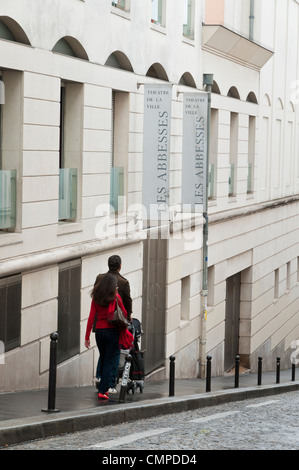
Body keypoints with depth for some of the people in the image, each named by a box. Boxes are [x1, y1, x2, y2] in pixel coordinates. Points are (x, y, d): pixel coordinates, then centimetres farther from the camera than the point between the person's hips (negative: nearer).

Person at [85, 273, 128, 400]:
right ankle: (102, 391, -8)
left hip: (99, 331, 3)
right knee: (108, 362, -1)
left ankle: (104, 388, 28)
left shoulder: (96, 298, 2)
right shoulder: (115, 297, -5)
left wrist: (87, 337, 2)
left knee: (103, 360, 18)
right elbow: (124, 313, 6)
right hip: (112, 331, -3)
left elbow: (91, 317, -1)